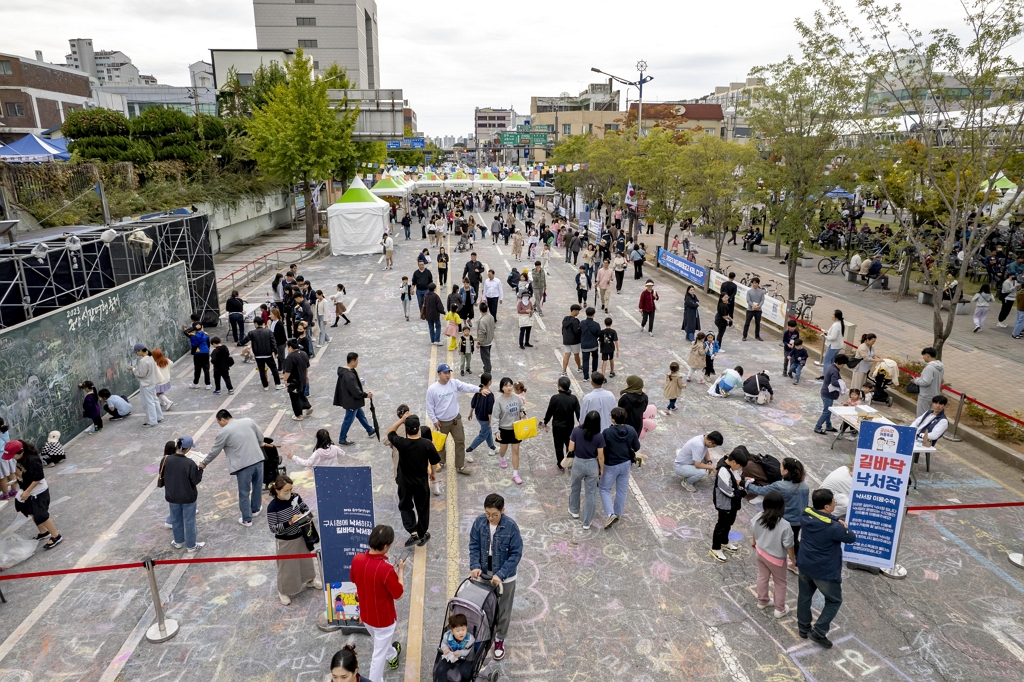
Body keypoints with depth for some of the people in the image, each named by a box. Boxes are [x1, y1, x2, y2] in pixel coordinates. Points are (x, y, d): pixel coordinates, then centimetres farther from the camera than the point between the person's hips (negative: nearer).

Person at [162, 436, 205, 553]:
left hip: (172, 496, 4)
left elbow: (162, 476, 2)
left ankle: (178, 542, 41)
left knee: (176, 520, 23)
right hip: (188, 497, -4)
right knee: (189, 522, 12)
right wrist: (201, 468, -2)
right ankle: (191, 546, 25)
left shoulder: (166, 460, -14)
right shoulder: (190, 463, -26)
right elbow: (196, 481, -15)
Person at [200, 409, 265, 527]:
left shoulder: (224, 432, -5)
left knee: (244, 493, 9)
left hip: (244, 465, -5)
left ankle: (247, 520, 20)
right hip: (258, 459, 5)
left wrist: (204, 463, 21)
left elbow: (214, 451, 4)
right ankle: (255, 509, 42)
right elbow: (261, 436, 13)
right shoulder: (248, 421, 6)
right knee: (257, 486, 23)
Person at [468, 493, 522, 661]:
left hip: (505, 575, -3)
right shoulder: (479, 522, -15)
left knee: (503, 609, 15)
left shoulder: (511, 526, -25)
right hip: (484, 572, 3)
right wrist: (475, 566, -19)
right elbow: (474, 545, -5)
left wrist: (501, 574, -26)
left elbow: (516, 554, -20)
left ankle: (499, 639, 36)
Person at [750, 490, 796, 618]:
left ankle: (762, 601, 43)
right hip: (776, 558, -4)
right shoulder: (784, 525, -34)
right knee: (780, 583, 19)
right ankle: (780, 610, 33)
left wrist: (754, 542, 23)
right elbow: (788, 545, -22)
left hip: (760, 552, 4)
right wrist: (793, 559, -2)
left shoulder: (758, 517, -18)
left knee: (762, 577, 25)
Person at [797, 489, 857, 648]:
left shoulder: (805, 515, -11)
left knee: (804, 596, 22)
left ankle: (803, 628, 38)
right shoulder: (833, 527, -30)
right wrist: (843, 526, 4)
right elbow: (852, 538, -12)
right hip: (825, 571, -6)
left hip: (804, 565, 6)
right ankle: (818, 632, 15)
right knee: (834, 601, 16)